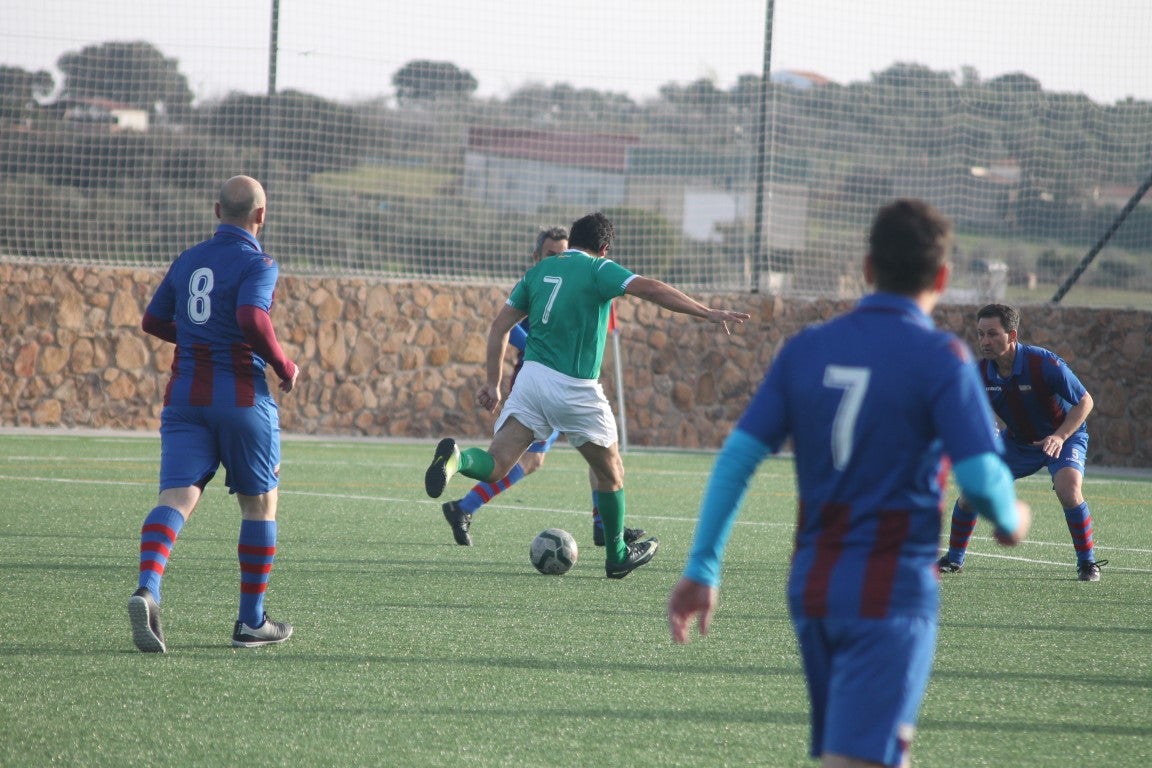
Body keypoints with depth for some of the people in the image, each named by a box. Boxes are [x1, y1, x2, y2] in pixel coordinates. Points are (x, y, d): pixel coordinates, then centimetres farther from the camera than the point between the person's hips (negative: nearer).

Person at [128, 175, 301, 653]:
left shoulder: (188, 261, 12)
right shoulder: (256, 264, -7)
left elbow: (153, 321, 21)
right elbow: (252, 318, -25)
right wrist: (284, 366, -10)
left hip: (186, 398, 4)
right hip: (242, 398, -4)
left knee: (176, 497, -7)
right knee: (259, 504, 13)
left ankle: (146, 590, -34)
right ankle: (252, 622, 16)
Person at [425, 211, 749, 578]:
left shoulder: (539, 270, 14)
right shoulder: (598, 269, -2)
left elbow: (500, 325, 14)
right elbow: (650, 289, -17)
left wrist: (494, 382, 18)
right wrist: (708, 313, -19)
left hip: (531, 376, 4)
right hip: (575, 389, -4)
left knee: (495, 465, -4)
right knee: (611, 473, 17)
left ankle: (456, 458, -37)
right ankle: (617, 556, 27)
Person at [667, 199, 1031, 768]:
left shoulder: (807, 349, 5)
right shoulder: (940, 358, -9)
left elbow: (738, 455, 1)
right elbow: (980, 478, -16)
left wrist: (702, 568, 4)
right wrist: (1010, 521, 7)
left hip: (812, 586, 6)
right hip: (891, 592, -6)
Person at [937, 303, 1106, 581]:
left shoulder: (1044, 364, -29)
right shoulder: (981, 373, -15)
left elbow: (1084, 402, -21)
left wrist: (1060, 436, -33)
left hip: (1063, 436, -5)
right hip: (1017, 440, 5)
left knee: (1068, 490, -31)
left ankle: (1087, 563, -12)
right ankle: (954, 559, 15)